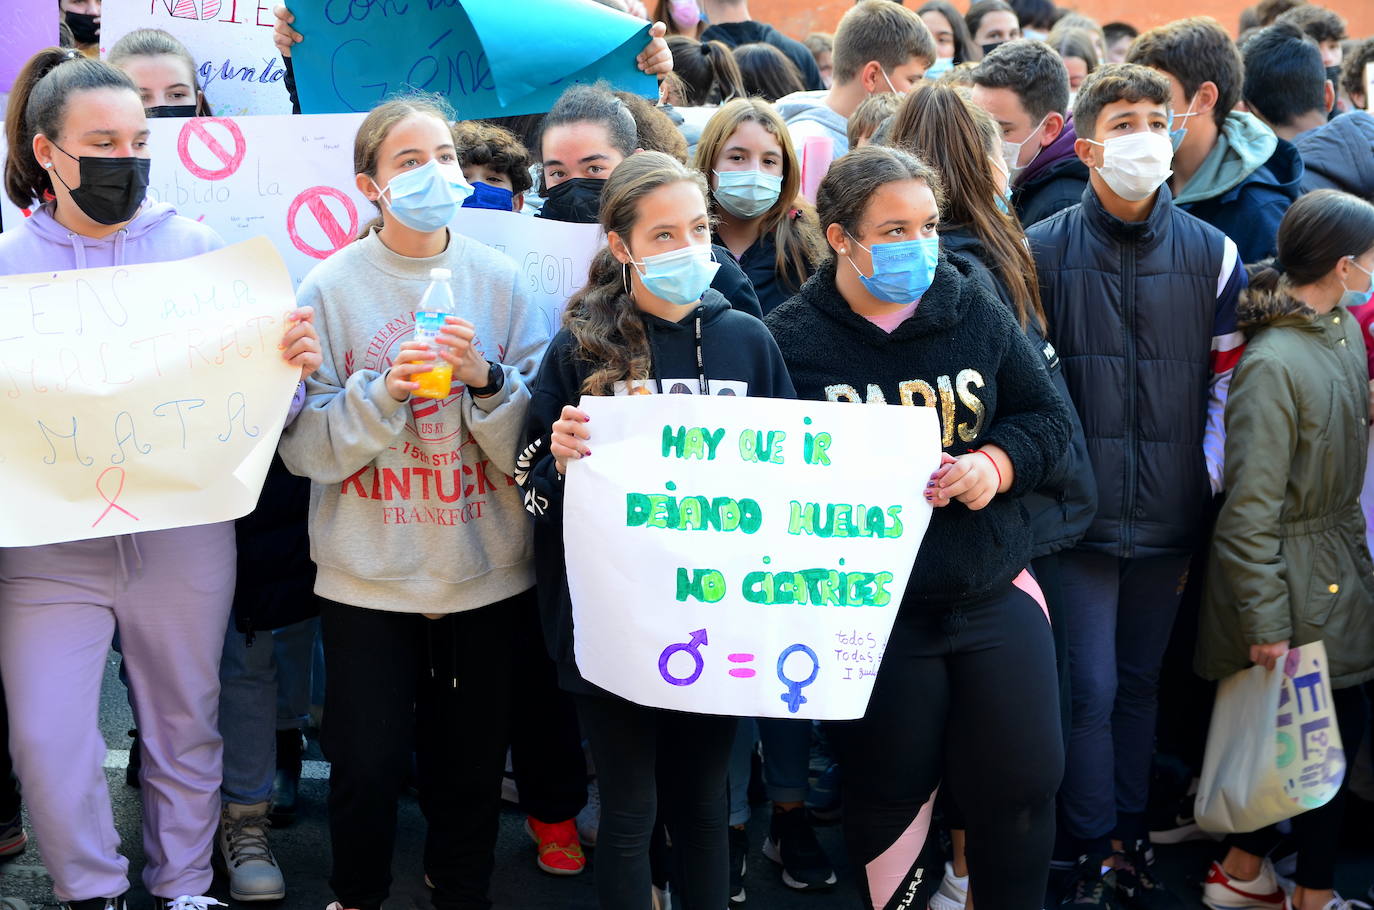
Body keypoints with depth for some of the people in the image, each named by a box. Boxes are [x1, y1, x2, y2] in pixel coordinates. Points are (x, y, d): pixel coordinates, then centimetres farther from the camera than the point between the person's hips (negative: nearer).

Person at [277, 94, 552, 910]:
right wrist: (384, 391, -22)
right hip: (370, 575, -1)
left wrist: (485, 379, -19)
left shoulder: (500, 280, -1)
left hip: (486, 569, 1)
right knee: (369, 765, 6)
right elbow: (304, 445, -8)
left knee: (471, 759, 12)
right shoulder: (332, 286, -5)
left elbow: (536, 438, -2)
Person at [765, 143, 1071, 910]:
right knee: (891, 791, 12)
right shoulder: (792, 340, -7)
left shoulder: (977, 312, 2)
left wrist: (993, 465, -13)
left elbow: (1049, 419, 5)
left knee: (1022, 781, 8)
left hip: (993, 590, 3)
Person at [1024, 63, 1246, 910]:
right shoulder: (1042, 251, -4)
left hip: (1170, 516, 2)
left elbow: (1229, 379, 7)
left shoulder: (1213, 253, 2)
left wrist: (1208, 482, 3)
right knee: (1090, 688, -1)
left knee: (1140, 684, 14)